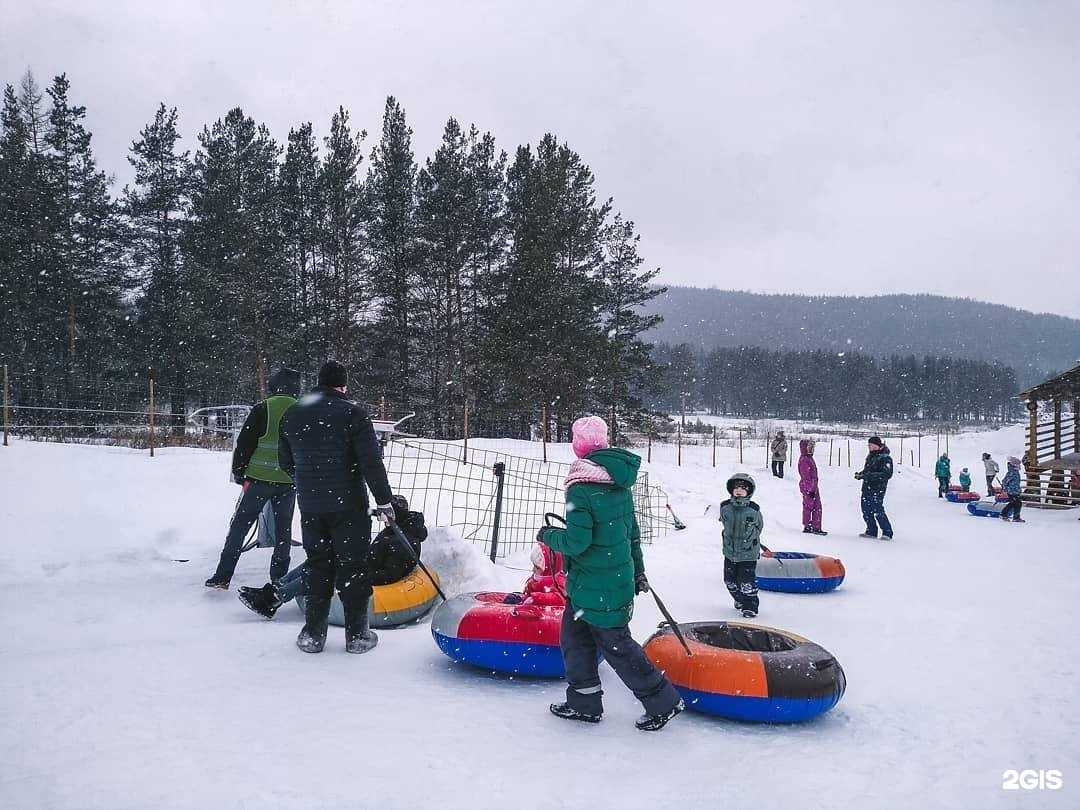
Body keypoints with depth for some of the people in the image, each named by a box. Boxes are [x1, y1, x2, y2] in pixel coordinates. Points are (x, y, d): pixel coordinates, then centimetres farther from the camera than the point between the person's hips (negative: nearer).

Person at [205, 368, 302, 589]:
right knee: (283, 530, 12)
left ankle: (222, 577, 7)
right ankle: (279, 579, 15)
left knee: (239, 526, 7)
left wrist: (239, 472, 3)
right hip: (289, 481, 3)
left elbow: (244, 443, -7)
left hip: (259, 479, -2)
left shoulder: (263, 409, -7)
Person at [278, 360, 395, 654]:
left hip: (309, 507, 5)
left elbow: (286, 462, 15)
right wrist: (384, 501, -7)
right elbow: (371, 461, -15)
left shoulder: (292, 415, 6)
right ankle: (357, 634, 10)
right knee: (353, 567, 5)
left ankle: (312, 634, 16)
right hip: (349, 506, -5)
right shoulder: (352, 413, -12)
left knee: (318, 566, 15)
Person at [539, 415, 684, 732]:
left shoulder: (580, 487, -21)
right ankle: (584, 702, 25)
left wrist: (548, 535, -4)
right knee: (574, 633, 17)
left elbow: (576, 541, -23)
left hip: (595, 585, -9)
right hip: (620, 576, 9)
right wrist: (637, 571, 23)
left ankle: (662, 701, 11)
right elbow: (632, 530, 14)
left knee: (614, 642, 4)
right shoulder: (620, 483, 6)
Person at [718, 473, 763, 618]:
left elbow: (759, 526, 5)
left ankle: (750, 607, 13)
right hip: (730, 552, 4)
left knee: (747, 582, -4)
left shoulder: (754, 509, -14)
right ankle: (739, 599, 40)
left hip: (748, 553, -4)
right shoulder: (725, 507, -8)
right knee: (730, 581, 15)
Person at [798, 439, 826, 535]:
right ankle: (807, 527, 11)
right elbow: (806, 476, -19)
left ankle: (816, 527, 11)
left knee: (817, 507, 8)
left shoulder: (810, 458, 15)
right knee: (808, 507, 1)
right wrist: (810, 489, -20)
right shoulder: (803, 460, -15)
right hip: (807, 487, -9)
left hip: (813, 487, 9)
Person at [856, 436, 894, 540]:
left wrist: (869, 476, -24)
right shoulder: (870, 456, 14)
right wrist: (860, 474, 4)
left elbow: (887, 474, -20)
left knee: (878, 511, -10)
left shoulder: (885, 458, -11)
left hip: (878, 489, -8)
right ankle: (871, 531, 21)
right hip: (867, 487, 8)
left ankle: (887, 533, 0)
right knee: (866, 510, 9)